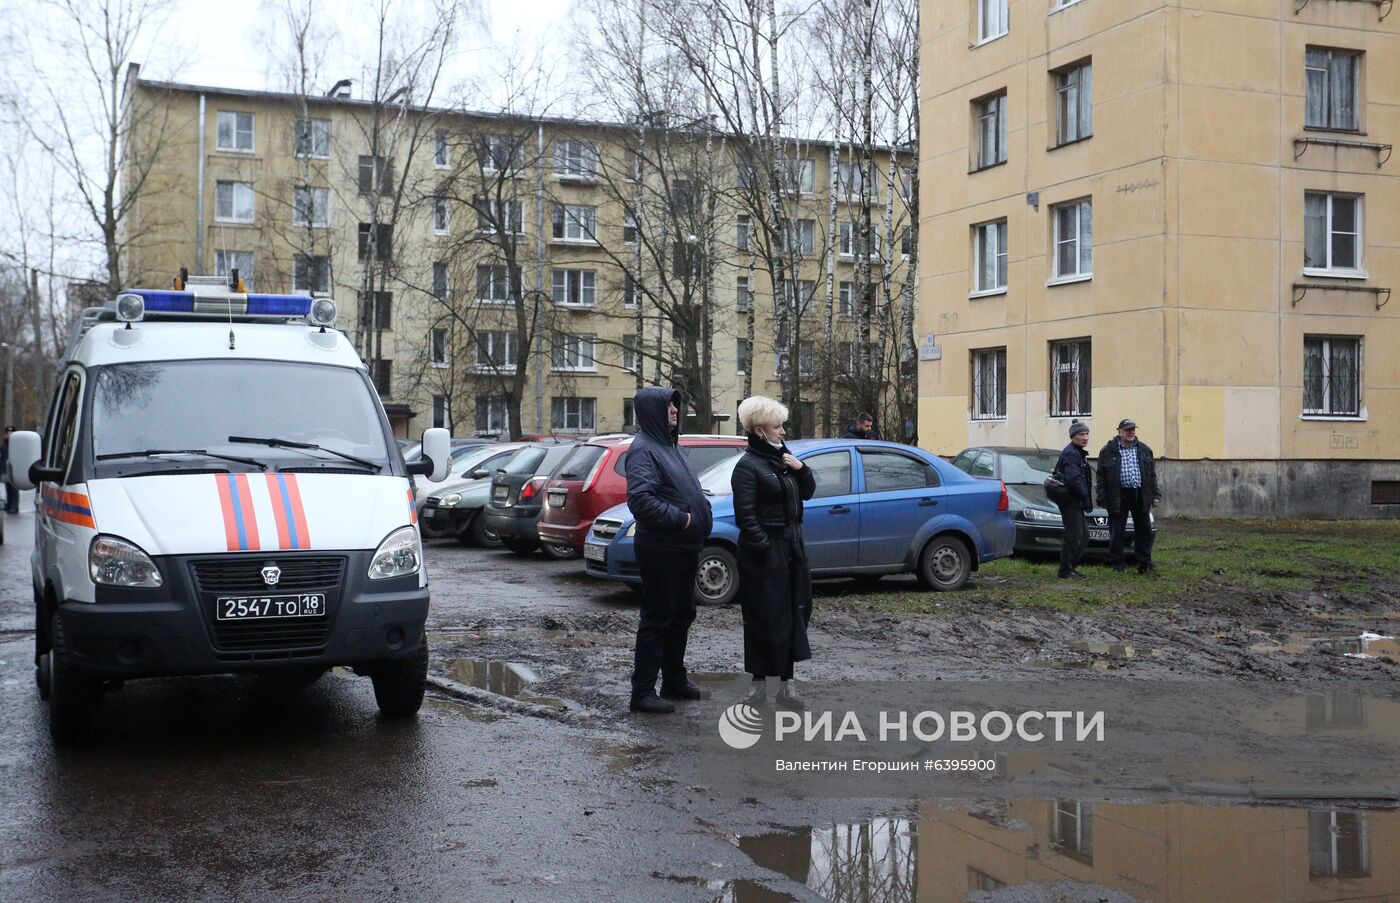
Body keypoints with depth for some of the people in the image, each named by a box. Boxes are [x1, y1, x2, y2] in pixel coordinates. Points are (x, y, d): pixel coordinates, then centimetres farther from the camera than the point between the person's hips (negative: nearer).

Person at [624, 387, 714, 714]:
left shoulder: (670, 445, 15)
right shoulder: (644, 449, -15)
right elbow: (639, 499, -27)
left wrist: (700, 518, 9)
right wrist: (680, 518, -22)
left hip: (684, 549, 10)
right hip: (661, 551, -10)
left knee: (681, 616, 17)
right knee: (657, 619, -4)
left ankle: (675, 681, 30)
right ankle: (643, 692, 2)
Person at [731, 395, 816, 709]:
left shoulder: (782, 459, 13)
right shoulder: (748, 465, -10)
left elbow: (807, 493, 18)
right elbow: (745, 515, -14)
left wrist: (802, 469, 0)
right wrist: (765, 549, -18)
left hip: (791, 548, 8)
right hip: (764, 553, -8)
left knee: (793, 615, 7)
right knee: (765, 618, -4)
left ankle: (786, 681, 14)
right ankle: (760, 682, 5)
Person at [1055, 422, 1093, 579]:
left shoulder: (1078, 453, 20)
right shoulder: (1070, 454, -16)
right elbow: (1073, 479, -26)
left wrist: (1086, 499, 14)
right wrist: (1085, 496, -17)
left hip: (1076, 502, 11)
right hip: (1070, 501, -11)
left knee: (1083, 535, 15)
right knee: (1073, 536, -8)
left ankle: (1071, 566, 21)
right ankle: (1066, 571, -2)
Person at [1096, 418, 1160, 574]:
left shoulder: (1144, 450, 12)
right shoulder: (1109, 451, 0)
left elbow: (1152, 474, 15)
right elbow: (1101, 477, 0)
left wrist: (1155, 495, 8)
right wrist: (1103, 498, -7)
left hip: (1140, 495, 3)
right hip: (1119, 496, -3)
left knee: (1144, 530, 7)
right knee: (1117, 532, 1)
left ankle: (1144, 562, 15)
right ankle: (1117, 564, 11)